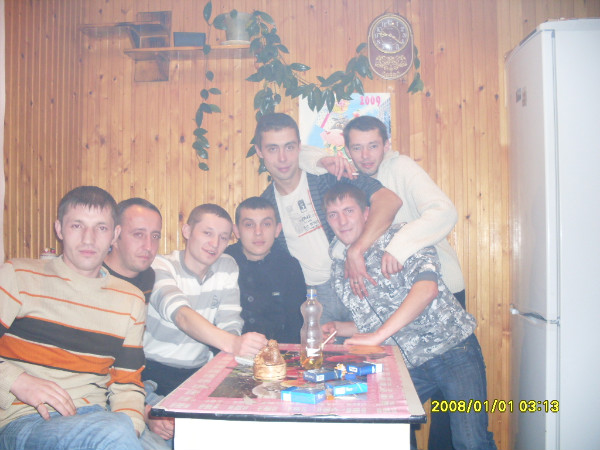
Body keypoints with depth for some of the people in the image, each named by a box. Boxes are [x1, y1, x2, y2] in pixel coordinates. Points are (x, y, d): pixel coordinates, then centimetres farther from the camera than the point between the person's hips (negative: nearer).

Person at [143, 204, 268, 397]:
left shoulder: (228, 267, 4)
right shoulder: (159, 266, -11)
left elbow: (230, 326, 0)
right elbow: (182, 316, -30)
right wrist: (231, 343, -47)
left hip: (199, 370, 5)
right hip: (154, 368, -5)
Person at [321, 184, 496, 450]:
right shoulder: (339, 271, 10)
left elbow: (427, 288, -24)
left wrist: (377, 336, -26)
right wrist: (336, 328, 2)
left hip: (452, 348, -5)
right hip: (407, 365, 5)